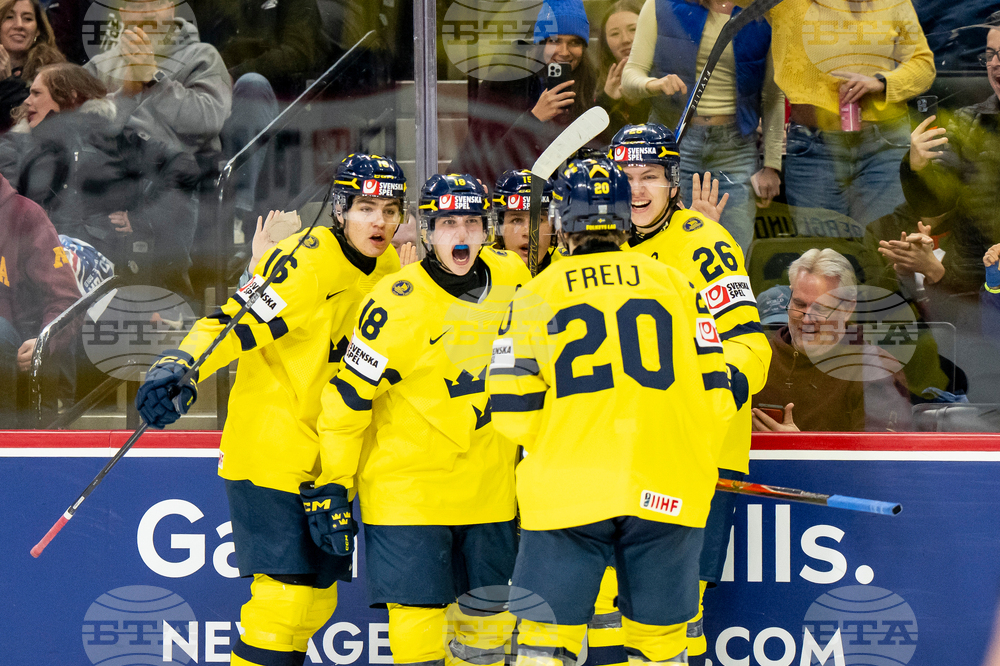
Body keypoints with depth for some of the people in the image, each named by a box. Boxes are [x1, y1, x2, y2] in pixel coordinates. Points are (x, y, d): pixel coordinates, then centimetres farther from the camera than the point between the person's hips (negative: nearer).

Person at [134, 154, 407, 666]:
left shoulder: (387, 268, 8)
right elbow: (238, 322, -24)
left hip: (326, 462, 8)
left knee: (316, 599, 12)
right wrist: (179, 367, -39)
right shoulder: (307, 260, -16)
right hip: (271, 454, -8)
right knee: (287, 595, -13)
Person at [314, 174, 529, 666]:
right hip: (406, 485, -5)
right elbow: (346, 400, -13)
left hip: (488, 487, 5)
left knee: (490, 615, 11)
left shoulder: (511, 278, -2)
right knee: (419, 622, -9)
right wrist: (333, 488, -11)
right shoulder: (398, 304, -19)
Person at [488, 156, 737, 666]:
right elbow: (714, 392, 5)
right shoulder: (674, 284, 7)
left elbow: (513, 411, -2)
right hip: (665, 495, 2)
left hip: (566, 494, -1)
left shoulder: (536, 295, 2)